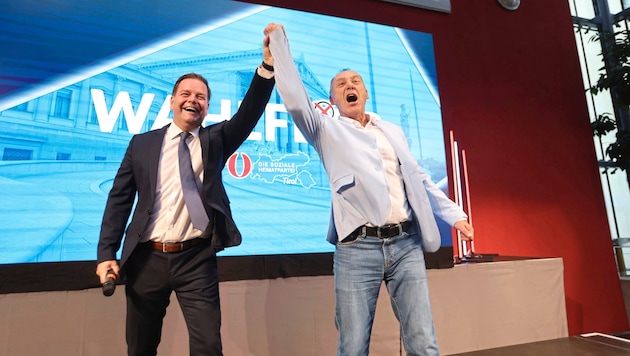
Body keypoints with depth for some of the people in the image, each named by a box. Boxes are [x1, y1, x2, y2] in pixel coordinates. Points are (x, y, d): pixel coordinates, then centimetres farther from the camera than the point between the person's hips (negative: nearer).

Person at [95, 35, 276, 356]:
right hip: (146, 258, 2)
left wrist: (267, 67, -26)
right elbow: (119, 198, 4)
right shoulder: (142, 143, 6)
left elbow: (249, 113, -11)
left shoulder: (215, 139, 5)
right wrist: (106, 253, -3)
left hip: (196, 259, -1)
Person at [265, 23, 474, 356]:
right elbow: (295, 98, -4)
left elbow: (419, 179, 21)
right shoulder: (328, 131, 10)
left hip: (406, 244, 3)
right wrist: (279, 42, -1)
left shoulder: (392, 131, 20)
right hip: (357, 249, -3)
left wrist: (455, 214, 14)